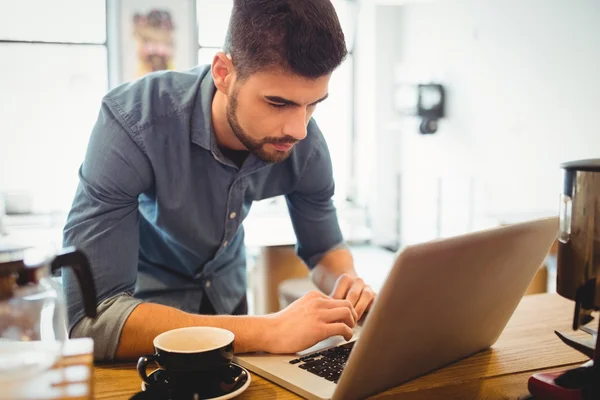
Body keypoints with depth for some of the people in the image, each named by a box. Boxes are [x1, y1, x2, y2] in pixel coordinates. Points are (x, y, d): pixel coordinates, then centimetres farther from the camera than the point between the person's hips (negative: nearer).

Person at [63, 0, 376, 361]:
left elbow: (325, 249, -1)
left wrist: (347, 285, -23)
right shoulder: (133, 122, -30)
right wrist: (268, 331, -40)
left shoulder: (305, 141, -17)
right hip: (143, 306, -2)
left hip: (225, 297, 3)